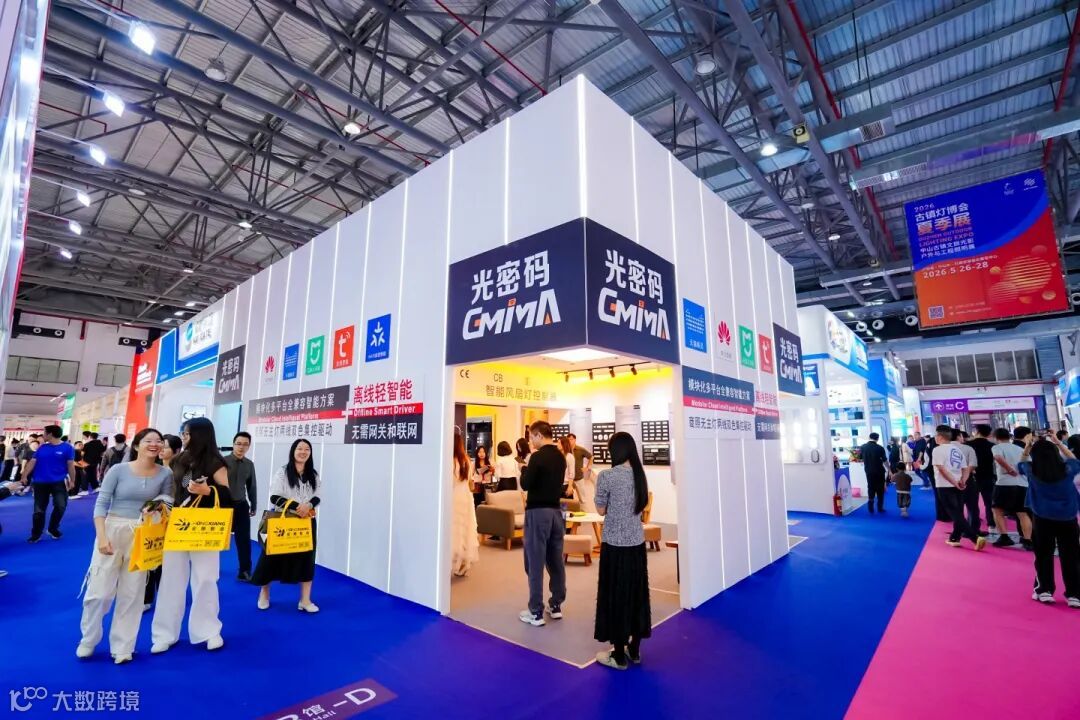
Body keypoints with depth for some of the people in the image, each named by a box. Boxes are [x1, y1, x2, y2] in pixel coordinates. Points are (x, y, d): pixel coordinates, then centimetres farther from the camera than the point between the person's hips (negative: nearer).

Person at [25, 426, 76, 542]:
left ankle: (53, 529, 17)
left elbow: (70, 465, -4)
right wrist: (24, 477, -8)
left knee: (60, 506, -7)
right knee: (39, 510, 8)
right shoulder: (42, 448, 6)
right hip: (40, 483, 3)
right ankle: (36, 534, 22)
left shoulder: (67, 448, -6)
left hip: (58, 482, -3)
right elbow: (32, 462, 4)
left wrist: (72, 481, -2)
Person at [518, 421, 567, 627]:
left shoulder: (538, 456, -15)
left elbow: (525, 484, -15)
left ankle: (536, 613, 7)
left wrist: (525, 466, 1)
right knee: (556, 561, 14)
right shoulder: (560, 457, 8)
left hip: (538, 512, -7)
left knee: (535, 563, 1)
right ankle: (556, 605, 24)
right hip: (556, 510, 7)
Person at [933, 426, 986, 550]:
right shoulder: (958, 450, 12)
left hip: (945, 486, -7)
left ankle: (976, 538, -17)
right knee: (958, 513, 16)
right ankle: (954, 538, 23)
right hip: (958, 486, 7)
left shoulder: (938, 449, -9)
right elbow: (966, 469, 7)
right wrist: (962, 481, -5)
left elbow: (942, 469, -19)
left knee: (955, 514, -5)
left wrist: (954, 482, -15)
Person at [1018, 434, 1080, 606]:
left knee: (1043, 556, 10)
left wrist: (1028, 445, 16)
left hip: (1042, 519, -1)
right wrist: (1058, 443, 18)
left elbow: (1022, 462, 15)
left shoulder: (1031, 472, -9)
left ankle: (1044, 591, 14)